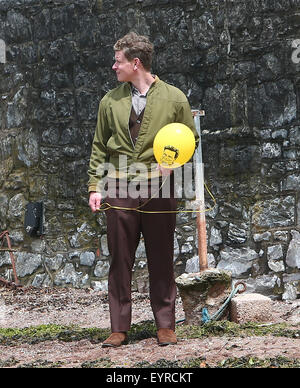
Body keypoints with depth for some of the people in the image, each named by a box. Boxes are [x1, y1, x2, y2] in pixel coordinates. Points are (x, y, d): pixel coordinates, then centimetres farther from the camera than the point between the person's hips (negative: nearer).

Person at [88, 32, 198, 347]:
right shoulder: (110, 101, 10)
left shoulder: (174, 98, 3)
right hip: (119, 189, 2)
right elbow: (99, 148, 13)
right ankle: (119, 328, 10)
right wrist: (95, 187, 5)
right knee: (120, 261, 3)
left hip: (158, 189, -2)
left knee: (161, 261, 4)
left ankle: (165, 326, 14)